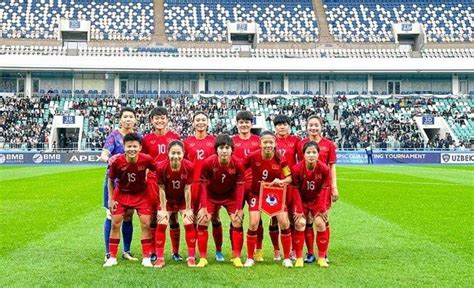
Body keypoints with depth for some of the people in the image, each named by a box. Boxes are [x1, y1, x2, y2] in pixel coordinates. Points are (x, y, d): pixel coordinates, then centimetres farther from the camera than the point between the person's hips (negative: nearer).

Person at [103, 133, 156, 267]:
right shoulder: (117, 161, -24)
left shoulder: (146, 159, -26)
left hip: (141, 194, 0)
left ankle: (146, 258, 6)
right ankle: (112, 257, 13)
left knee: (146, 224, -5)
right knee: (115, 224, 0)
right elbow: (111, 180, -7)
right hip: (121, 194, 0)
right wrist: (110, 199, -6)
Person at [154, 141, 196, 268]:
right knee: (161, 224, -7)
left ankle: (191, 257, 7)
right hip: (167, 200, 0)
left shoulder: (189, 166, -26)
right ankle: (160, 258, 5)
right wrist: (163, 209, -13)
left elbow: (187, 189, -17)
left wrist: (188, 209, -11)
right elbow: (162, 189, -17)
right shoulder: (161, 167, -27)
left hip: (183, 200, 0)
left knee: (189, 223, -5)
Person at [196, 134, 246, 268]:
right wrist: (204, 207, -18)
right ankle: (203, 258, 3)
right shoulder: (208, 163, -27)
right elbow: (203, 184, -17)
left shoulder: (238, 164, -24)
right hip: (211, 195, 0)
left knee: (237, 222, -6)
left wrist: (239, 208, -15)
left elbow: (239, 186, -15)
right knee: (202, 222, -8)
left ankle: (236, 257, 6)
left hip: (231, 195, 0)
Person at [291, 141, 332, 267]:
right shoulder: (297, 169, -21)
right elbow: (295, 190, -14)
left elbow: (324, 190, -11)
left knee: (320, 224, -11)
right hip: (302, 201, 0)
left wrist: (322, 209, -10)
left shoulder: (324, 169, -19)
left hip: (317, 201, 0)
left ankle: (322, 257, 1)